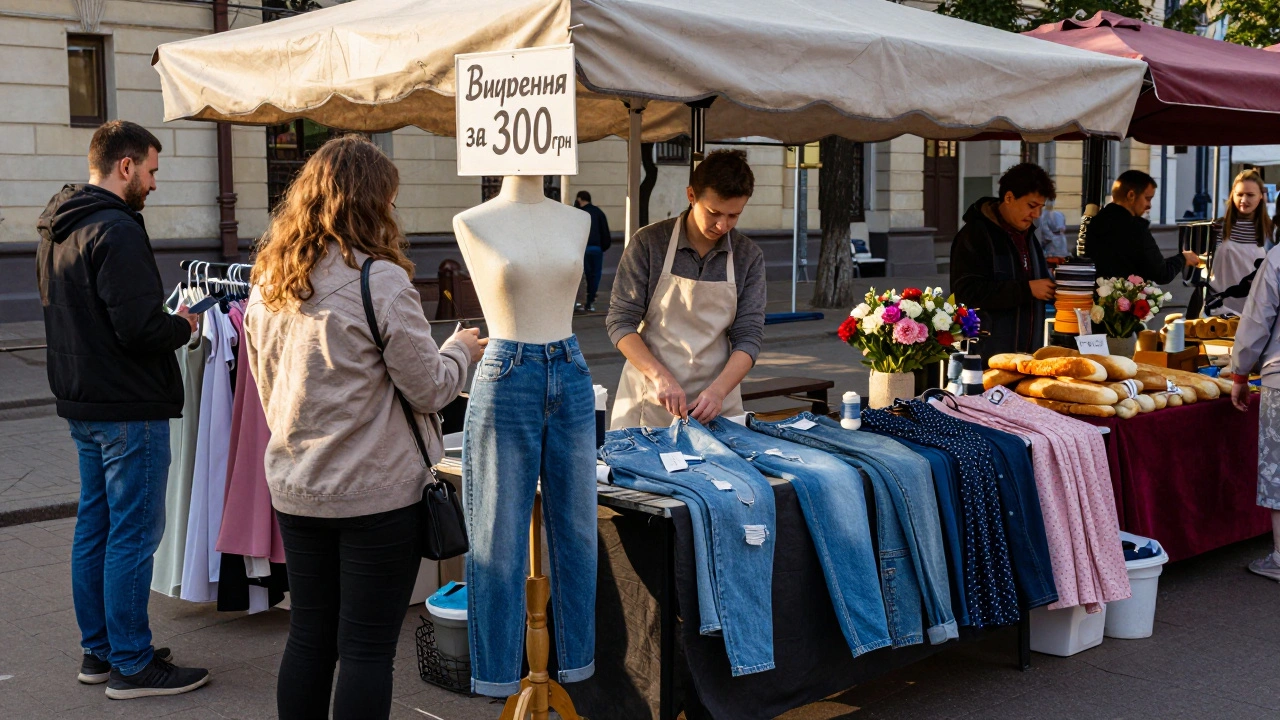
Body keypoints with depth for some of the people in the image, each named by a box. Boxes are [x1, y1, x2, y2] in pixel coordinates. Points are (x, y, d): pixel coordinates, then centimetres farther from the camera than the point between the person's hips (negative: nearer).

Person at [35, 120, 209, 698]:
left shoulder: (57, 228, 12)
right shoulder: (115, 231, -20)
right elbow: (140, 328, -26)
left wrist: (165, 321, 14)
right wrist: (183, 326, -5)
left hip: (81, 403, 10)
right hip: (129, 407, -10)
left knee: (94, 526, 16)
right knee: (133, 535, -2)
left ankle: (98, 650, 27)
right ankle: (131, 666, 5)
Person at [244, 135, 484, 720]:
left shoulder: (268, 282, 6)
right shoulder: (380, 281, -16)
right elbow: (428, 387, -11)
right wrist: (460, 350, 9)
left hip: (295, 489, 7)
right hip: (377, 492, -6)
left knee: (309, 636, 16)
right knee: (367, 647, 2)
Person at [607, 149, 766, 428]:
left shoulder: (749, 256, 1)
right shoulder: (649, 242, -6)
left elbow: (748, 336, -2)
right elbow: (620, 322, -7)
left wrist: (718, 390, -19)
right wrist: (661, 377, -21)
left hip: (717, 407, 2)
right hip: (648, 403, -2)